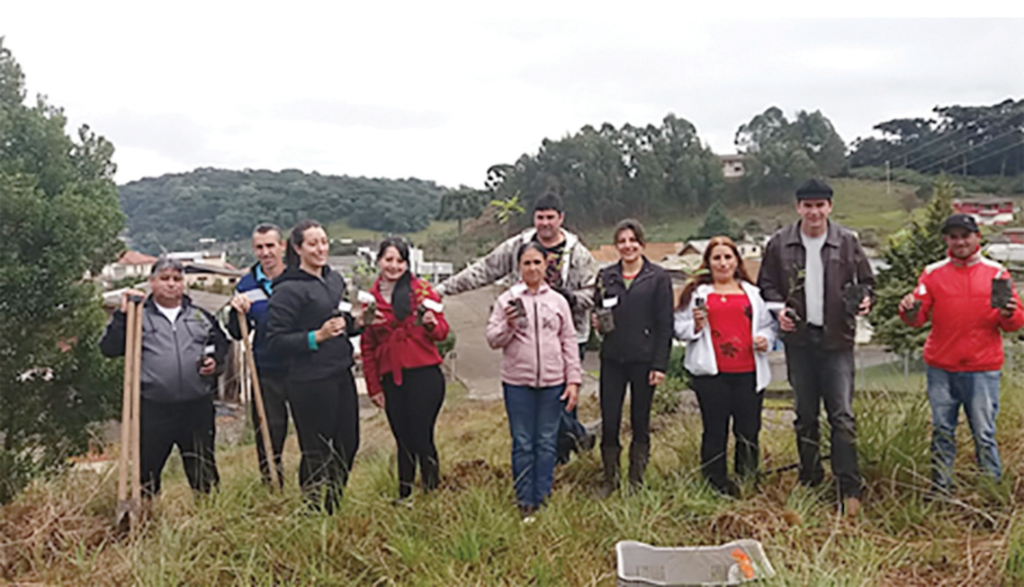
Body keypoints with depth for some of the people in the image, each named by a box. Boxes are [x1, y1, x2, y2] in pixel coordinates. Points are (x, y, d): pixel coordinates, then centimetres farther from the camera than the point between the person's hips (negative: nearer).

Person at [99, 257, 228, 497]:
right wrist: (121, 315, -11)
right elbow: (109, 348, -2)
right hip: (153, 410, -2)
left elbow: (222, 344, 22)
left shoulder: (201, 316, 14)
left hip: (197, 407, 2)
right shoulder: (138, 317, 6)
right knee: (147, 468, 5)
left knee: (203, 470, 9)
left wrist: (216, 361, 2)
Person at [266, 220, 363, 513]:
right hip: (310, 382, -7)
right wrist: (317, 337, -22)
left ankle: (333, 508, 33)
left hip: (341, 376, 8)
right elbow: (275, 341, -14)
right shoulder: (288, 289, -12)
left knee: (347, 445, 15)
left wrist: (355, 323, 2)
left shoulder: (334, 278, 11)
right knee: (317, 453, 3)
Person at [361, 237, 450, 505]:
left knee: (421, 437, -6)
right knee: (403, 439, 10)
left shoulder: (422, 290, 1)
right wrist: (373, 386, 11)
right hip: (391, 379, 3)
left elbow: (442, 331, 1)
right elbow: (367, 347, 14)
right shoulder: (371, 298, 9)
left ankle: (433, 490, 11)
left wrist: (431, 323, -22)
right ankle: (404, 495, 21)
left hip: (424, 375, -3)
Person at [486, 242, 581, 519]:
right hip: (517, 382, -1)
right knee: (522, 444, 5)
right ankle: (525, 502, 16)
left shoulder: (558, 301, 7)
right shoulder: (507, 300, 2)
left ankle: (543, 498, 20)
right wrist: (508, 325, -19)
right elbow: (493, 340, 0)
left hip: (552, 382, 1)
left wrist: (573, 380, 3)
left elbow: (569, 342, 8)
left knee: (547, 443, 7)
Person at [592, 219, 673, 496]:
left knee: (640, 421, 7)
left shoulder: (658, 278, 0)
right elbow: (598, 312, 18)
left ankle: (636, 480, 21)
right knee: (609, 421, 2)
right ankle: (610, 478, 19)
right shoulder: (606, 276, 8)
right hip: (612, 359, 2)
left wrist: (659, 365, -8)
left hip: (643, 359, -2)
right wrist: (597, 321, -6)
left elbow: (665, 325, -3)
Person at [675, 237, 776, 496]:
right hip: (712, 374, -2)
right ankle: (716, 483, 14)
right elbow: (679, 329, 7)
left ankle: (748, 482, 21)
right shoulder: (697, 292, 7)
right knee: (715, 431, 2)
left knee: (749, 430, 5)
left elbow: (769, 324, 20)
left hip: (749, 372, 3)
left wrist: (765, 339, -1)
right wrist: (696, 325, -13)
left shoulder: (752, 292, 15)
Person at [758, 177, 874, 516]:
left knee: (842, 415, -6)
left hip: (837, 339, -1)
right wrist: (778, 308, -9)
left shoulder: (847, 242, 1)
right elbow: (766, 285, 9)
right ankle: (810, 480, 25)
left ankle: (849, 489, 2)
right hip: (799, 338, 2)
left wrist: (864, 299, -11)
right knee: (805, 415, 11)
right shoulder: (779, 243, 2)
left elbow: (866, 280, 10)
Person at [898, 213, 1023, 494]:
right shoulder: (933, 273, 7)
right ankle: (940, 491, 15)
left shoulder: (996, 272, 5)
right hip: (941, 368, 1)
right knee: (942, 433, 7)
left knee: (984, 435, 0)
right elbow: (919, 317, 1)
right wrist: (909, 311, -22)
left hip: (983, 369, -1)